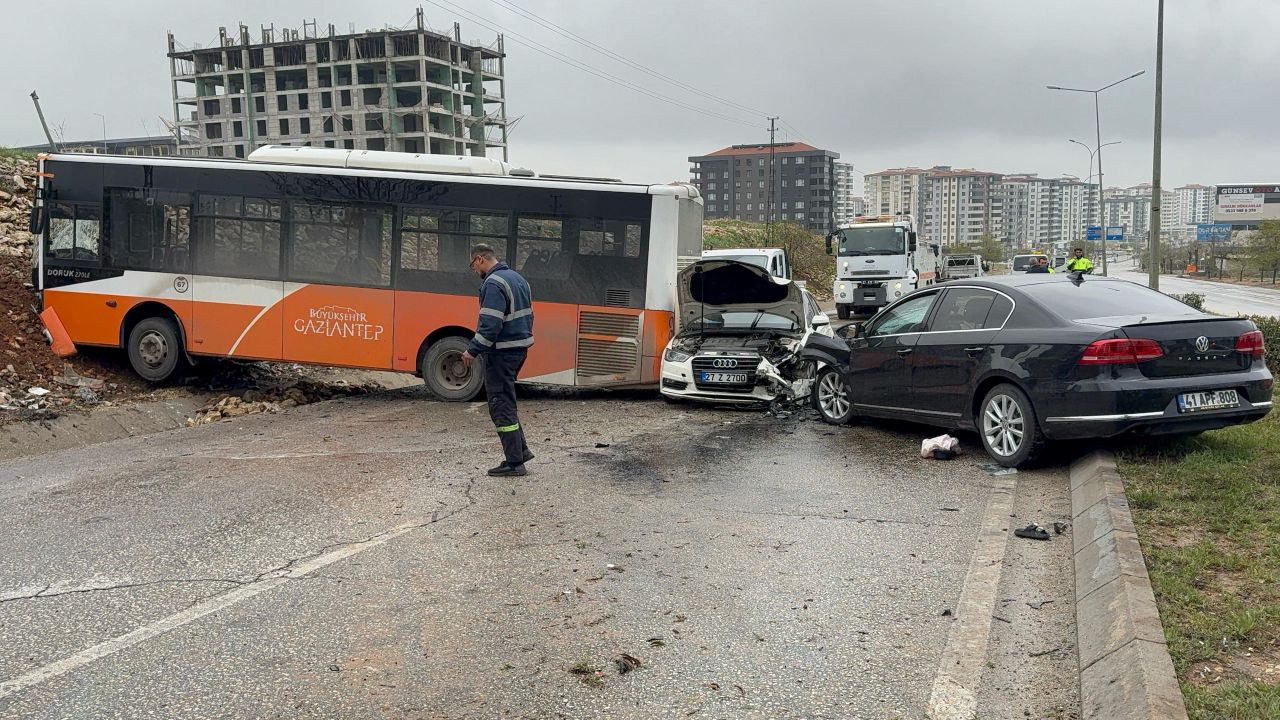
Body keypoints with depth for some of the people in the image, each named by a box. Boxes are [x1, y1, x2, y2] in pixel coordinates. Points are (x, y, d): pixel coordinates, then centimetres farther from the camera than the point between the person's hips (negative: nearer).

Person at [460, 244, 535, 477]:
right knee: (505, 402, 20)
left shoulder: (493, 284, -16)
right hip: (520, 347, 10)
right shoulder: (517, 279, 15)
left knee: (501, 405, -2)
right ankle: (520, 449, 23)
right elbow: (527, 316, 20)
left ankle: (514, 462, 1)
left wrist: (473, 351, -17)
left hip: (502, 352, -10)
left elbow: (490, 325, -23)